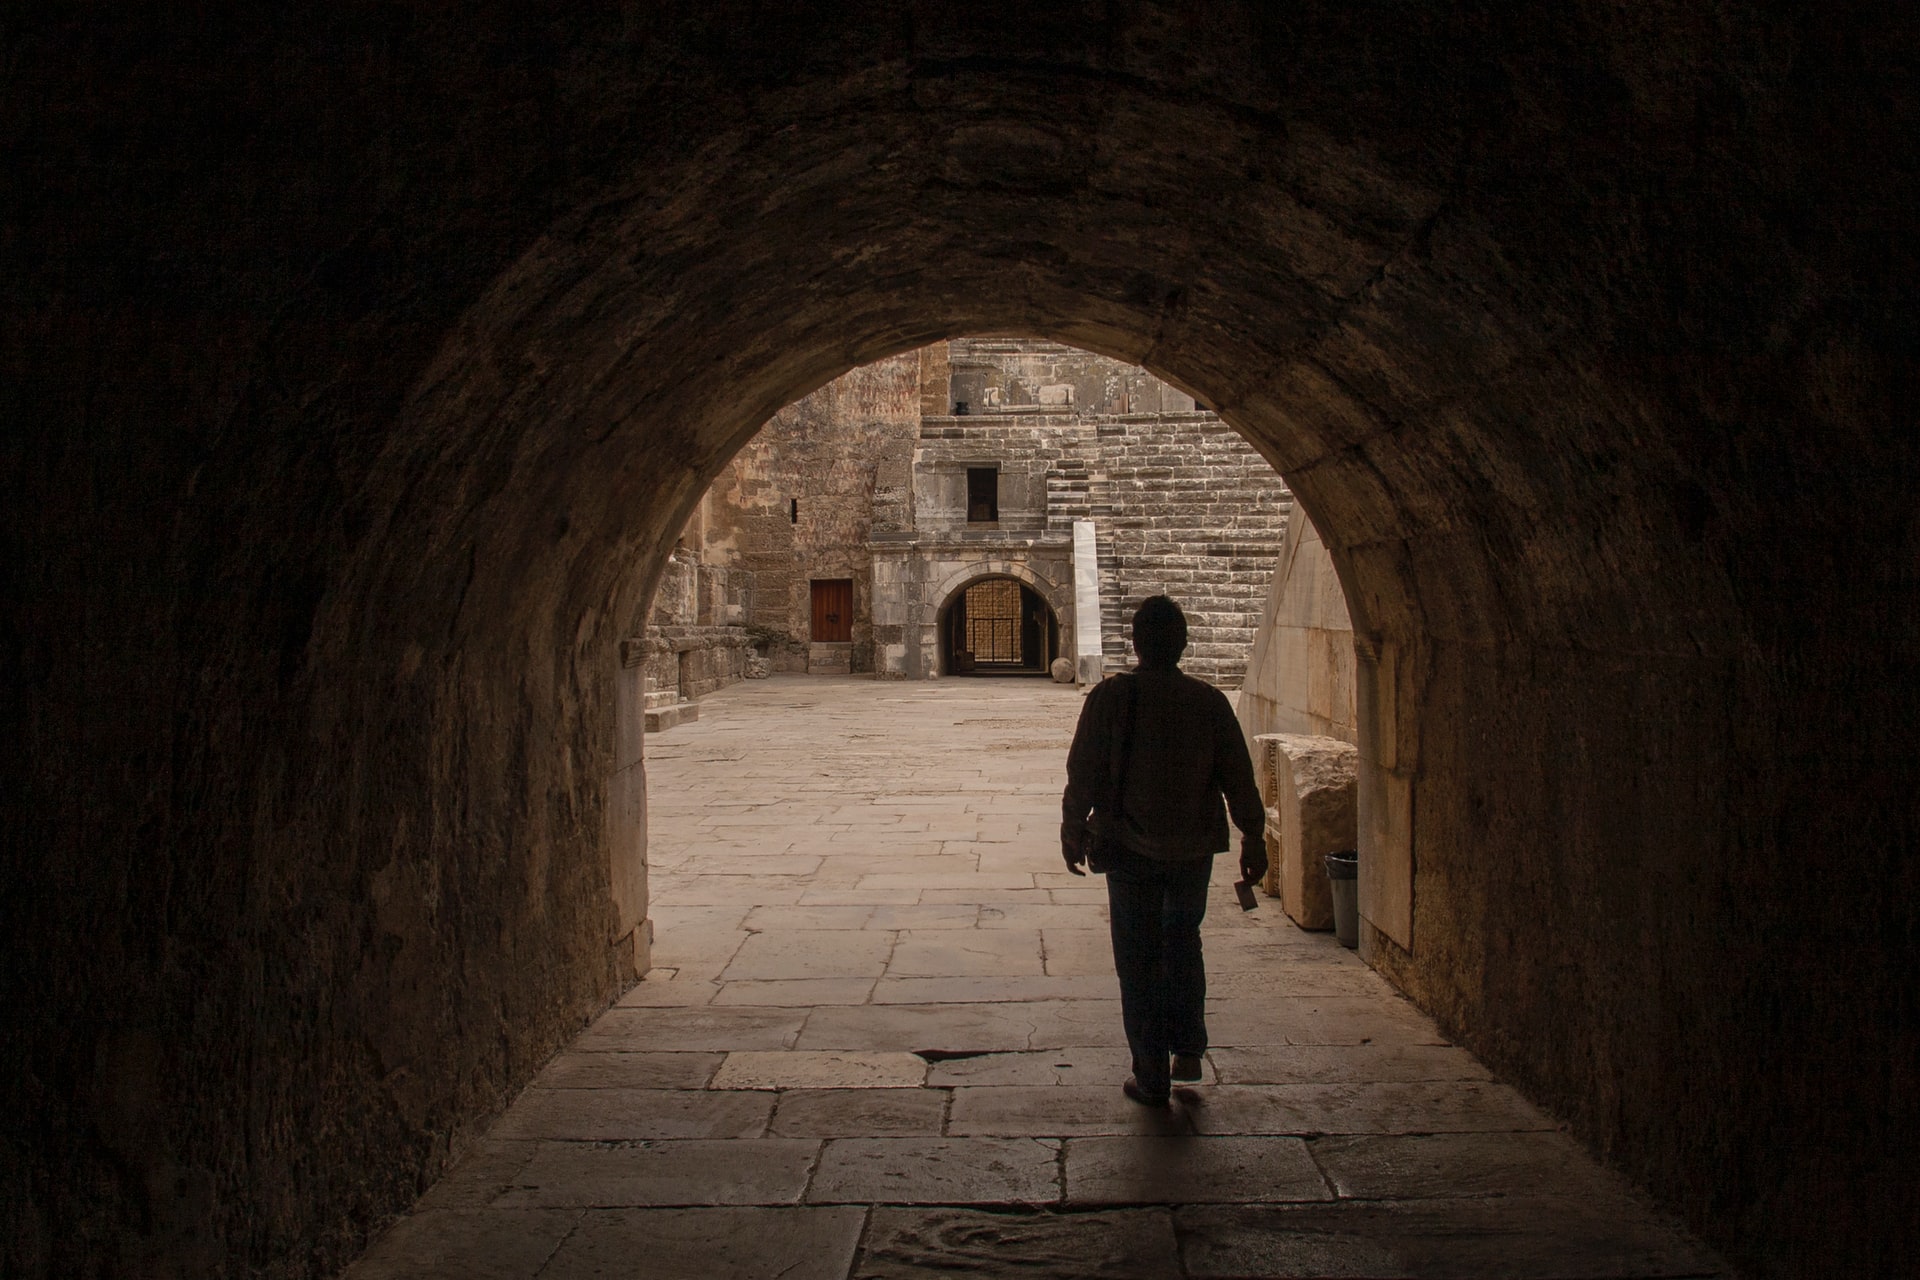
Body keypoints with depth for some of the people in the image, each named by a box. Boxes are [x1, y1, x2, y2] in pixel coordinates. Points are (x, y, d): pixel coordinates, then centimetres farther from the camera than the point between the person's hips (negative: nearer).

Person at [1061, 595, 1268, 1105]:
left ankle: (1152, 1078, 12)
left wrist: (1073, 831, 8)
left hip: (1129, 851, -2)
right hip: (1193, 848, 2)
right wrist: (1253, 838, 11)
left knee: (1139, 962, 7)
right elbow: (1239, 779, 0)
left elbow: (1082, 772, -6)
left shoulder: (1110, 697, -10)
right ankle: (1188, 1049, 21)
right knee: (1183, 942, 24)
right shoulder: (1209, 701, -5)